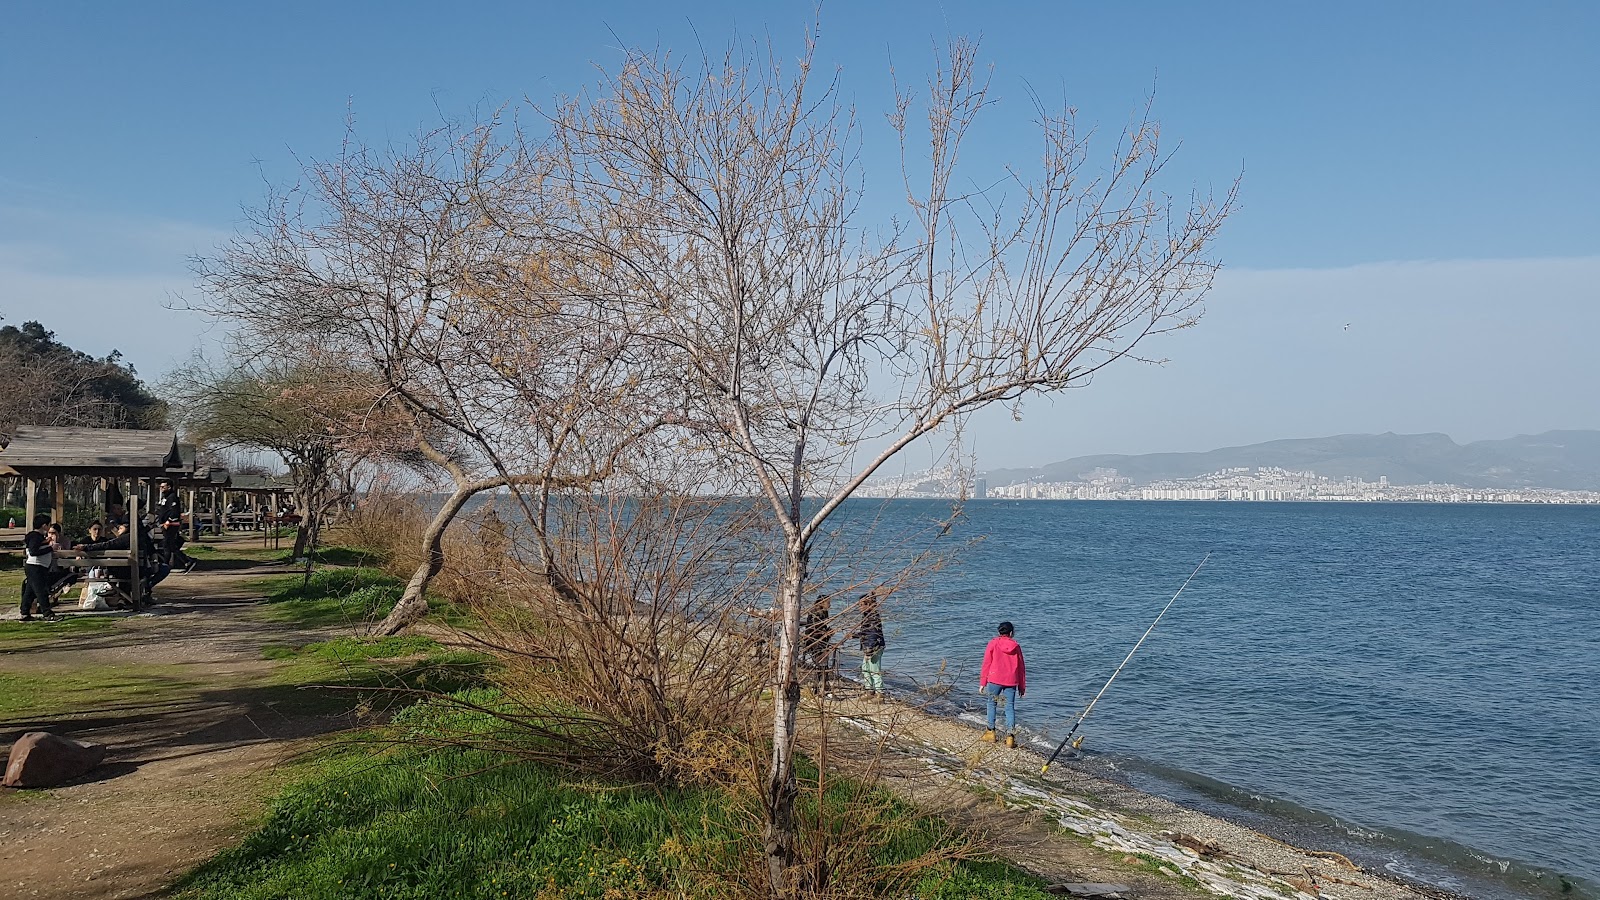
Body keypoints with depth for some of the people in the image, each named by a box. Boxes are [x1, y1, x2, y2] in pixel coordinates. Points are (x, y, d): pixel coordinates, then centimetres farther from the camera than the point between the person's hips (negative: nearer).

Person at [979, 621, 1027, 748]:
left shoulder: (993, 643, -1)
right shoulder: (1016, 646, 6)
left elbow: (986, 663, -2)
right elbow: (1021, 667, 10)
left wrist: (982, 682, 2)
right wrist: (1022, 686, 17)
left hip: (995, 680, -2)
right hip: (1011, 681, 2)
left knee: (992, 703, 15)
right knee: (1010, 707, 5)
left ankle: (991, 731, 15)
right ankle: (1010, 736, -5)